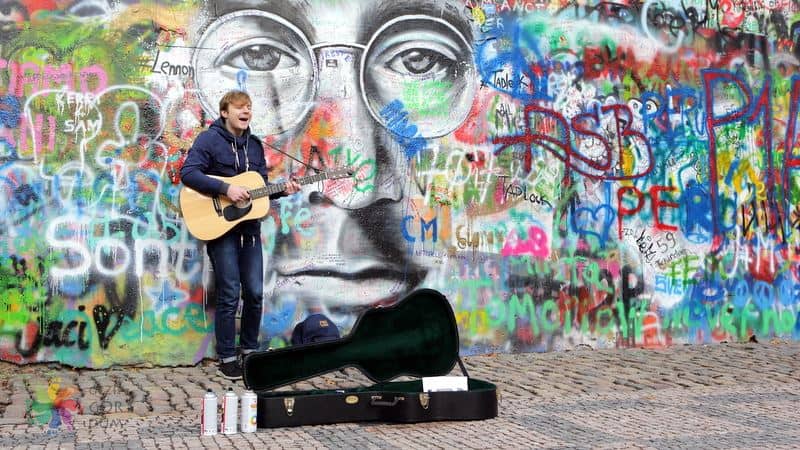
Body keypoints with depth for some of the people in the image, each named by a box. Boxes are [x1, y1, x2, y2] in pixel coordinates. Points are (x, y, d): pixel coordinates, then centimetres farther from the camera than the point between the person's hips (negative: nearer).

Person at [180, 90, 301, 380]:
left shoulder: (255, 145, 13)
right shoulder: (209, 140, -7)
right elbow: (188, 173, -18)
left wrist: (281, 190, -2)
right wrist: (226, 189, -24)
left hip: (249, 228, 6)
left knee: (255, 293, 7)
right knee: (230, 295, -4)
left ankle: (250, 349, 23)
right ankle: (227, 358, 7)